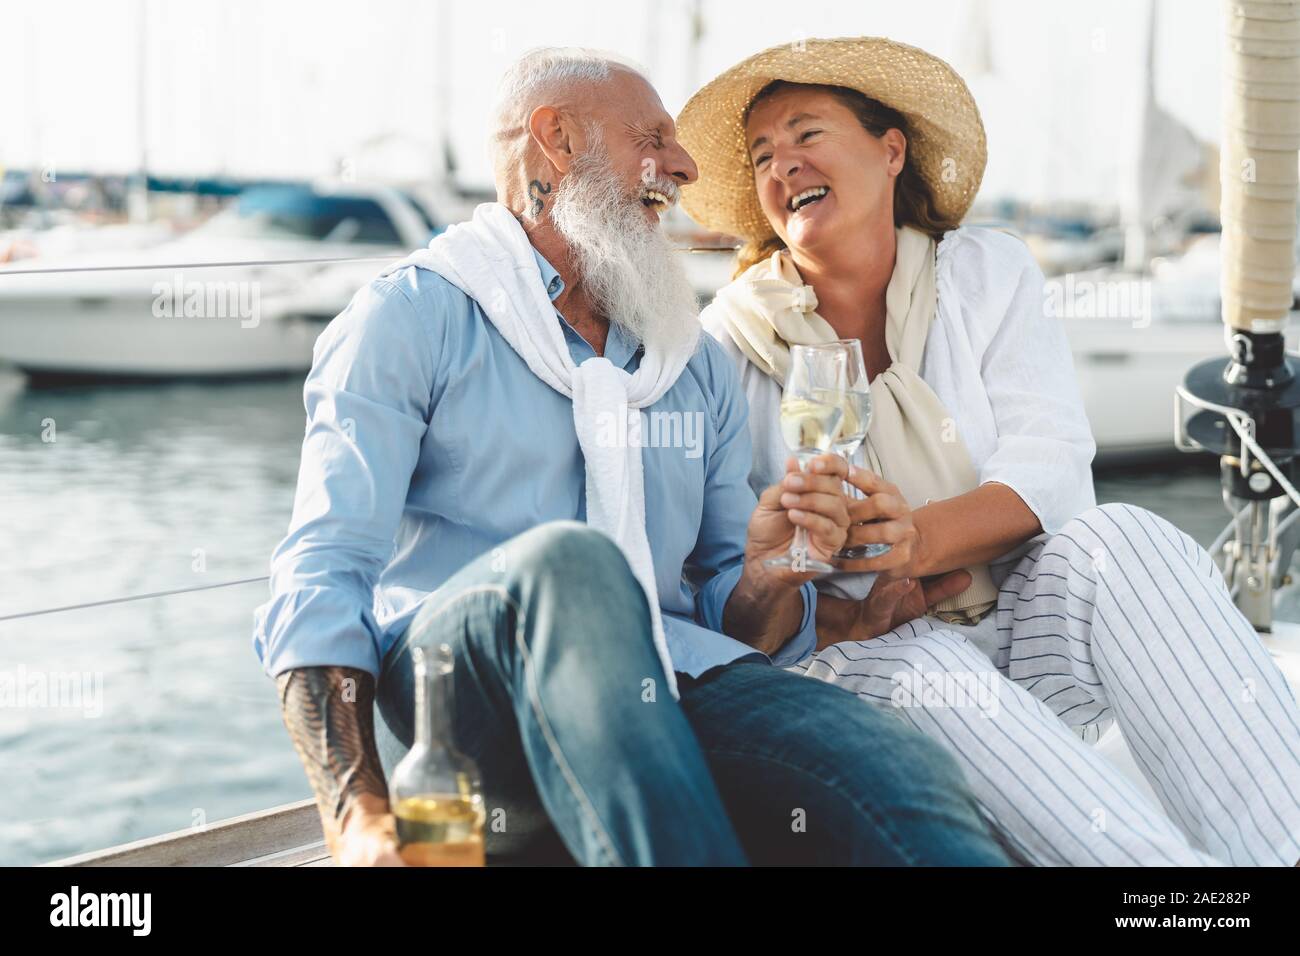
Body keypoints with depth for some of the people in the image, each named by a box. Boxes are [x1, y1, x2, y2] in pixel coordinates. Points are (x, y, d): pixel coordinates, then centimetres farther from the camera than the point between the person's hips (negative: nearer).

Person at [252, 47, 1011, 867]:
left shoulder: (698, 363, 25)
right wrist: (358, 814, -22)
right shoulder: (412, 316, 8)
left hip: (658, 703, 3)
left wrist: (769, 577, -3)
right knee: (566, 560, -38)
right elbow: (320, 583, -5)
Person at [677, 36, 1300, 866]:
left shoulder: (986, 273, 9)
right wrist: (840, 618, -25)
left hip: (1031, 631, 2)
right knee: (921, 671, -35)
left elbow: (1050, 466, -5)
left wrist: (923, 539, -26)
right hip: (863, 654, -2)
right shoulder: (735, 337, 5)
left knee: (1118, 538, -28)